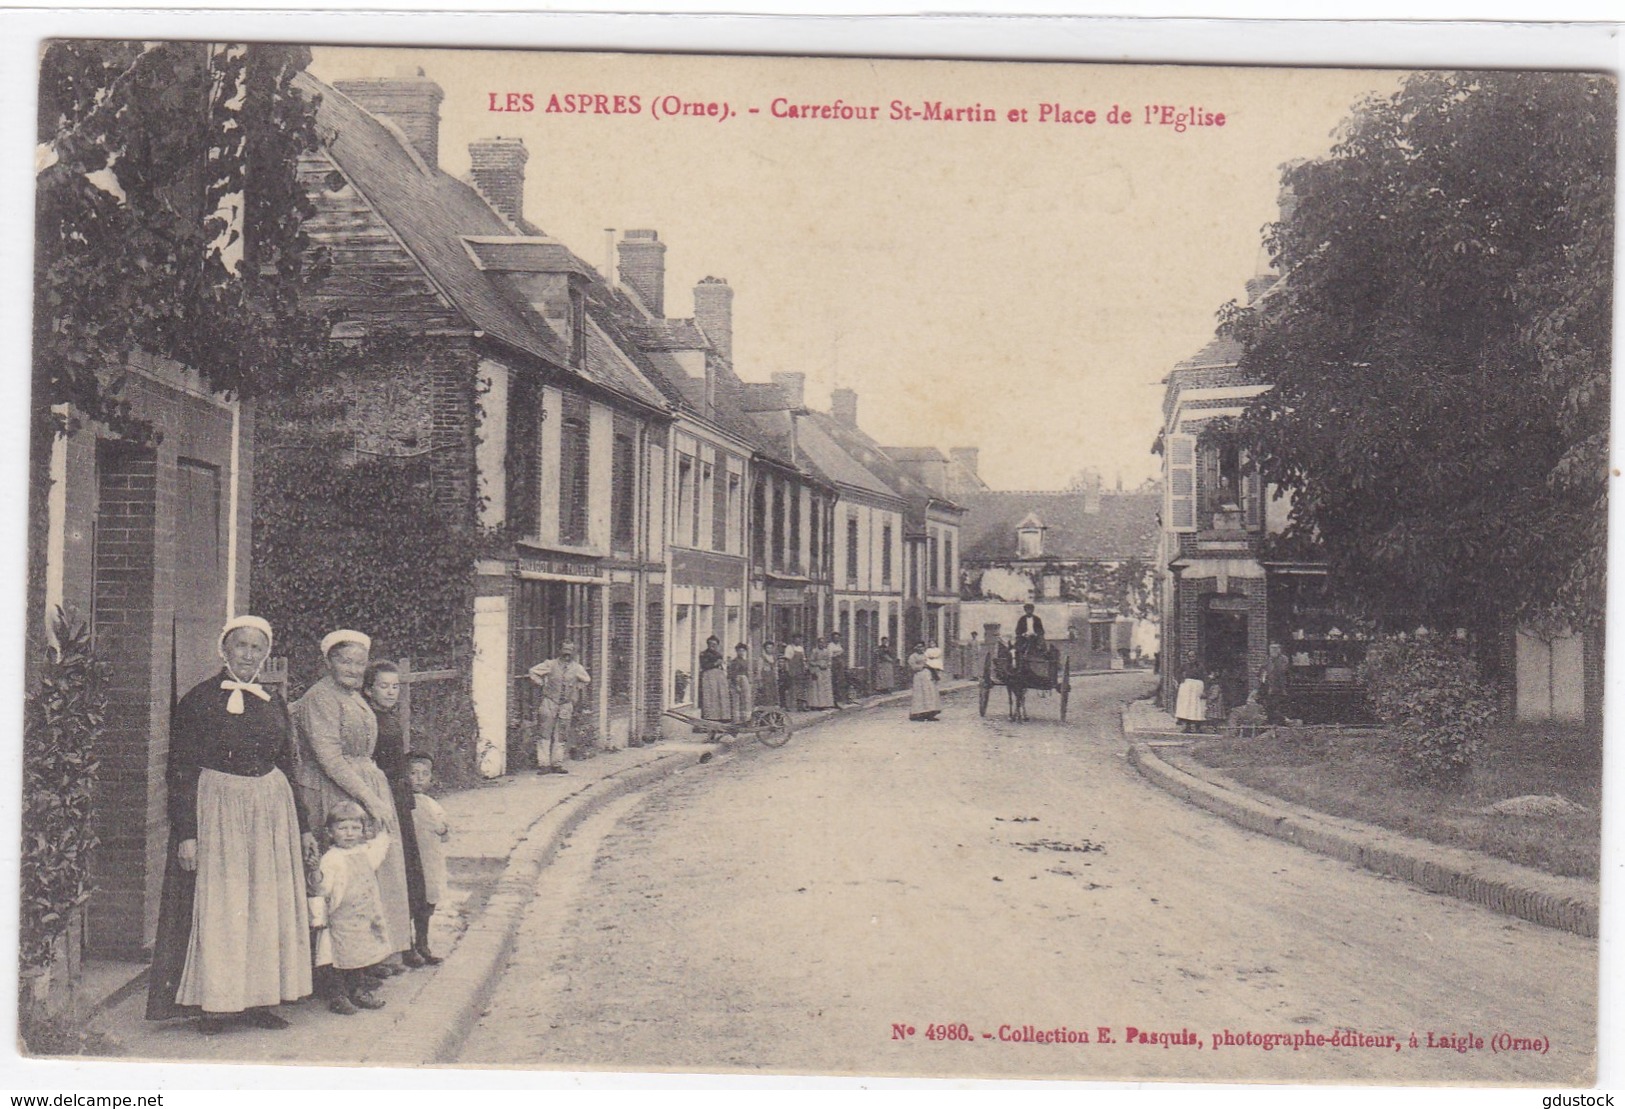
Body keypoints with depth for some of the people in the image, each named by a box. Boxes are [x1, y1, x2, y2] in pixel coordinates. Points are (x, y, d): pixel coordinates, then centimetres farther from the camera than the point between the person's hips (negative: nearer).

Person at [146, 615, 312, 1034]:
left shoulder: (274, 703, 11)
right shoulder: (198, 700, -3)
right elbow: (181, 773, -6)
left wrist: (302, 827, 14)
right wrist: (186, 833, -14)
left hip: (271, 811, 5)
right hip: (215, 810, -5)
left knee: (269, 905, 5)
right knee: (218, 905, -3)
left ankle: (260, 999, 13)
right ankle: (215, 1004, 6)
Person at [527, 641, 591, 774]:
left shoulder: (577, 668, 4)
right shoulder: (551, 664, -3)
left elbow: (586, 680, 22)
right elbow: (533, 671, 7)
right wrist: (542, 683, 1)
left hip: (566, 705, 3)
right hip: (549, 702, -3)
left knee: (561, 737, 4)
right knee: (544, 734, -6)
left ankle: (555, 764, 11)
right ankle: (543, 764, -3)